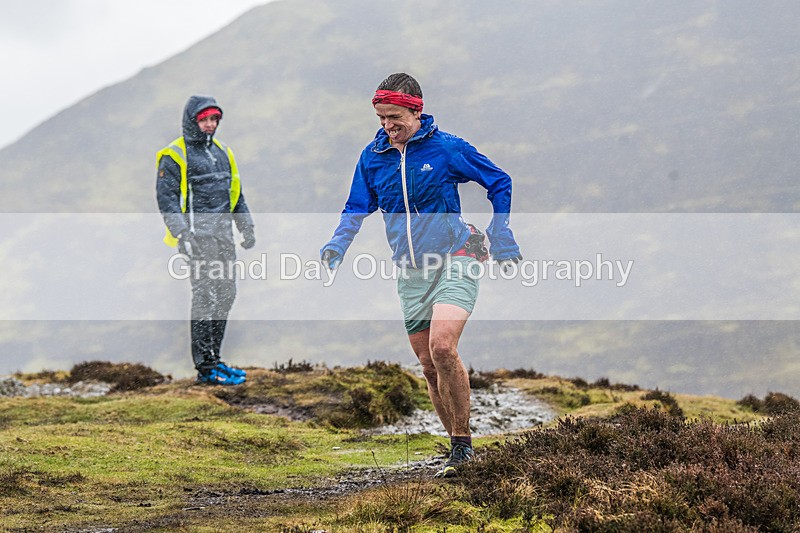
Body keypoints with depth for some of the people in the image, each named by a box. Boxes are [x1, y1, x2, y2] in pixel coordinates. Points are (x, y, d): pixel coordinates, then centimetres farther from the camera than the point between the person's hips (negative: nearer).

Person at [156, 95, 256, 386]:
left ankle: (213, 359, 17)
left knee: (226, 295, 8)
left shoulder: (222, 152, 18)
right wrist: (182, 233, -21)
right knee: (205, 298, -11)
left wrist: (247, 226, 17)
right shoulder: (175, 156, -5)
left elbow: (235, 192, 25)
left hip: (223, 235, 8)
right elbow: (166, 197, -11)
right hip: (199, 237, -8)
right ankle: (205, 367, -10)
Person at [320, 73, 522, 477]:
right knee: (430, 367, 4)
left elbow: (499, 183, 5)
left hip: (454, 262, -5)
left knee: (442, 348, -25)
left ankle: (463, 441, -14)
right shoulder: (373, 157, 6)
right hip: (411, 274, 5)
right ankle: (459, 450, 17)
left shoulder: (446, 149, -6)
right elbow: (357, 207, 16)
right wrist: (337, 245, -2)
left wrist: (500, 240, 3)